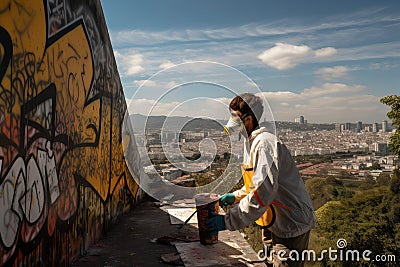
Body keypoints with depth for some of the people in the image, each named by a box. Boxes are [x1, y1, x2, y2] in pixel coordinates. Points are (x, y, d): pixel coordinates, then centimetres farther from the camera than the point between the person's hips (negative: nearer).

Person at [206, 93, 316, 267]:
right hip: (272, 223, 10)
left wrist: (228, 221, -31)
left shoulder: (265, 143, -24)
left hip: (291, 225, -10)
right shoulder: (250, 143, 9)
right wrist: (236, 196, 9)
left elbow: (263, 191, -33)